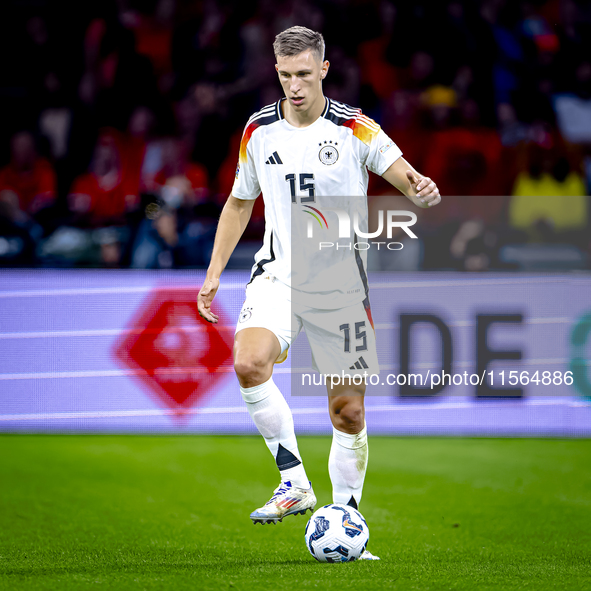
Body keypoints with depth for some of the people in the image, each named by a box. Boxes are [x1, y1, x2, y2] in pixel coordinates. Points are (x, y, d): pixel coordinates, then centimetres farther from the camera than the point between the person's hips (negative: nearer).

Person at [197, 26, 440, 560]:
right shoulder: (259, 130, 4)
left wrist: (421, 189, -40)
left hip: (342, 288, -1)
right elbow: (240, 202, 18)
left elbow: (401, 171, -16)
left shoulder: (354, 128, -5)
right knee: (249, 363, -28)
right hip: (278, 275, 1)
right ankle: (295, 482, -18)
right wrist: (214, 272, 14)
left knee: (348, 410, 0)